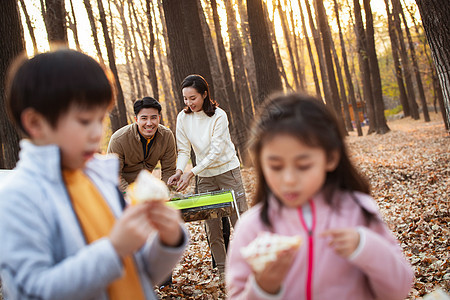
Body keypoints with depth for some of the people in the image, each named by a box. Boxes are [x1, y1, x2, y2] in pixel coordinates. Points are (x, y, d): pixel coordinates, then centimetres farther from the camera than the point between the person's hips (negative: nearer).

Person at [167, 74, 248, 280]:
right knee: (212, 226, 3)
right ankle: (222, 270, 14)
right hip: (205, 176, 4)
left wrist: (191, 173, -26)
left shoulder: (218, 115, -17)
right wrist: (179, 171, -20)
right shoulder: (183, 118, -4)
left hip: (228, 170, -3)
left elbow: (216, 151, -20)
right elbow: (183, 150, -1)